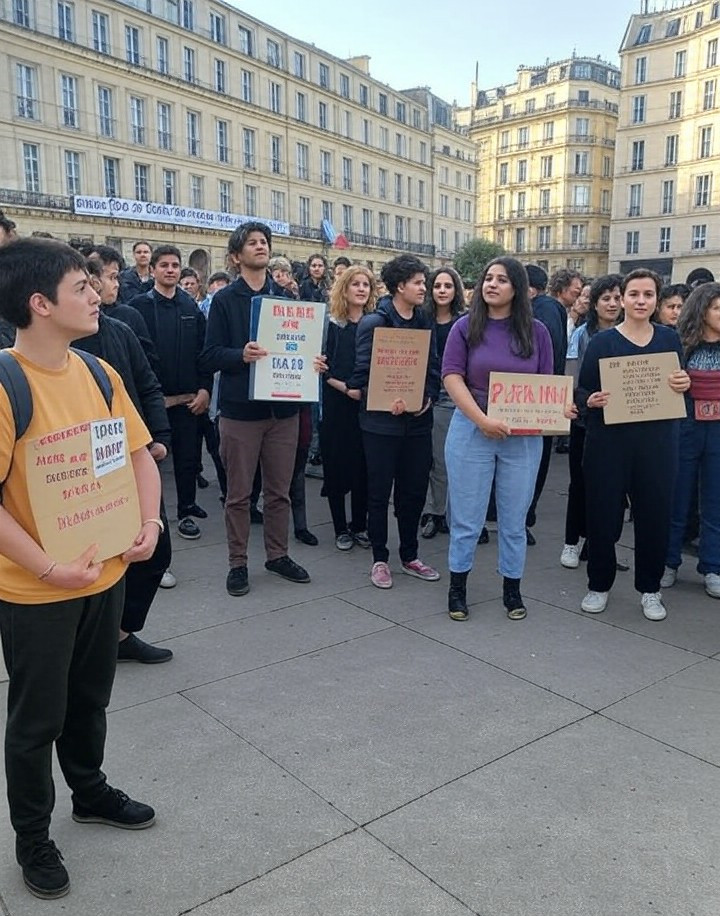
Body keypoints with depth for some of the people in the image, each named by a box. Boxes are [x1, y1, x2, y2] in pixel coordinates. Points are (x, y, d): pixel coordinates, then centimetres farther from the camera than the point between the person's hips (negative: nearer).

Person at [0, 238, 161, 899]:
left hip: (107, 573, 6)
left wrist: (149, 524, -6)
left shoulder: (99, 373, -1)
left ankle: (90, 792, 49)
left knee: (89, 701, 24)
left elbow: (139, 455, 8)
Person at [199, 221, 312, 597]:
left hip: (283, 408, 4)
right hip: (240, 409, -3)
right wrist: (241, 355, -24)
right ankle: (238, 563, 19)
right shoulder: (225, 300, -1)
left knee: (279, 490, 12)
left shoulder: (285, 297, 10)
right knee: (239, 493, 6)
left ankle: (278, 555, 27)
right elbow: (209, 357, -6)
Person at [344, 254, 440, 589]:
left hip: (418, 420, 5)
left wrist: (428, 397, -8)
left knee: (414, 491, 12)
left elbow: (434, 367, 9)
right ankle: (379, 559, 19)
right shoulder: (373, 323, -7)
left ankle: (409, 556, 27)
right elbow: (363, 372, -10)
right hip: (381, 421, -5)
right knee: (380, 492, 5)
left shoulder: (425, 322, 9)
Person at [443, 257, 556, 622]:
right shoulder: (466, 326, -1)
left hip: (524, 436, 2)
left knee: (514, 519, 11)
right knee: (466, 517, 6)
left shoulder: (536, 331, 4)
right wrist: (483, 420, -19)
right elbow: (452, 377, -8)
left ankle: (512, 589, 26)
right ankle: (457, 586, 22)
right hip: (471, 430, -1)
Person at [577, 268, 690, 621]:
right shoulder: (602, 341, 0)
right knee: (603, 513, 3)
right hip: (609, 440, -2)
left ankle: (650, 589, 24)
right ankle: (599, 585, 21)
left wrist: (684, 384, -8)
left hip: (657, 441, 2)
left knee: (655, 513, 6)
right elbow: (582, 390, 0)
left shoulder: (669, 338, 8)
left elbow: (681, 385, 15)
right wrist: (591, 400, -22)